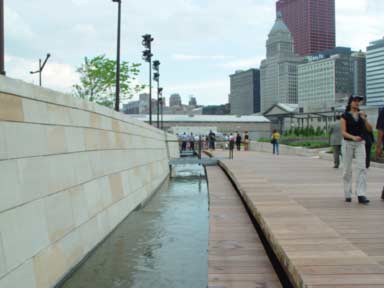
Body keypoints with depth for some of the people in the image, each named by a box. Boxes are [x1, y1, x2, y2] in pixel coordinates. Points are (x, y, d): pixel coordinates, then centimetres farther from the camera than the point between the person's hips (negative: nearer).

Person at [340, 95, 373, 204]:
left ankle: (361, 195, -13)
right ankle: (347, 194, 15)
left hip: (360, 144, 3)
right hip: (348, 143, -2)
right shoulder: (345, 116, -2)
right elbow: (343, 132, -9)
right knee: (347, 170, 3)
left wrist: (364, 119, -14)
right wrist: (353, 137, -27)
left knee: (362, 168, -10)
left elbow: (370, 129, 1)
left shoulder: (362, 115, 9)